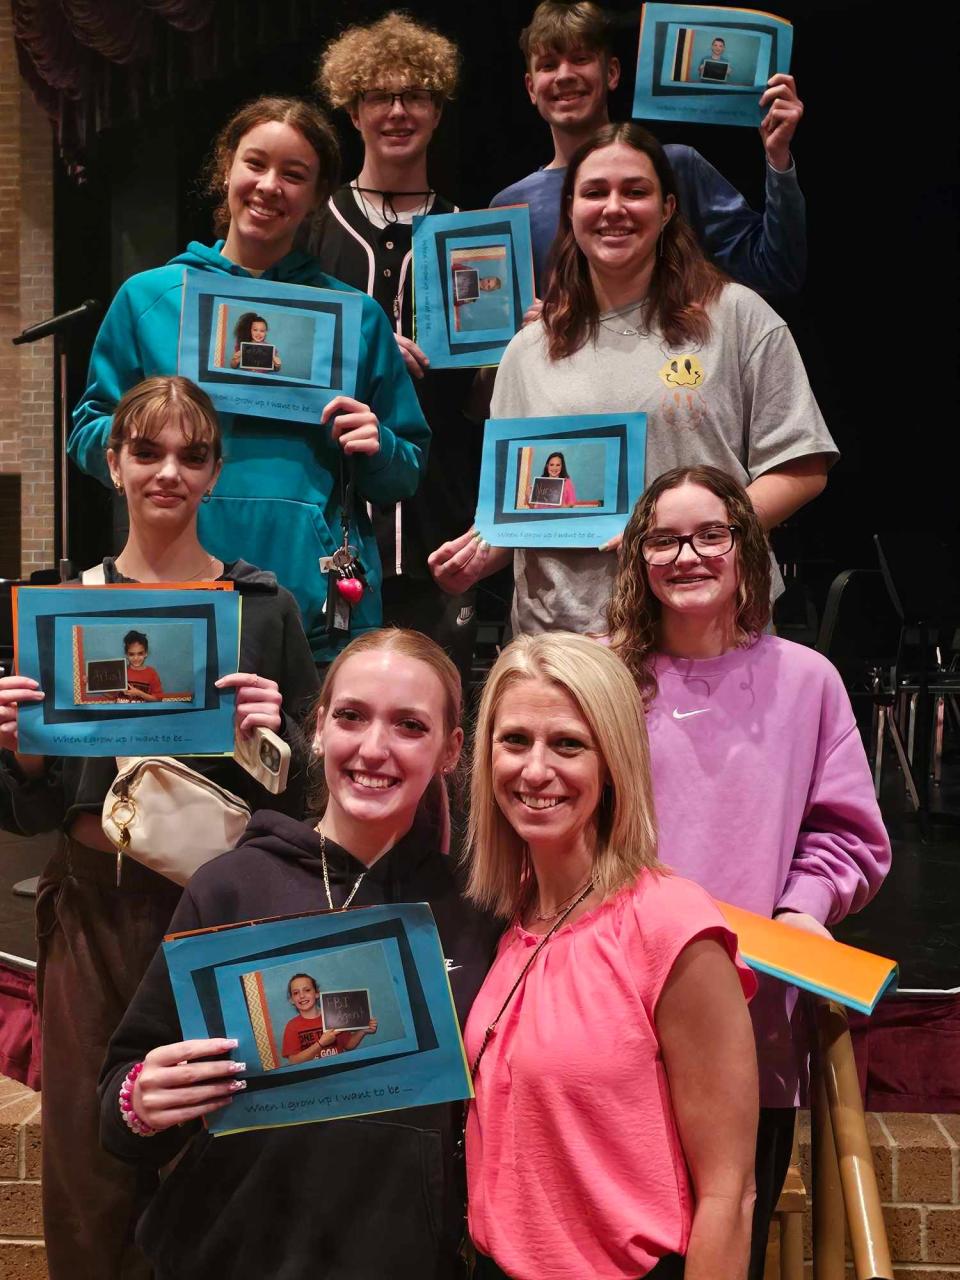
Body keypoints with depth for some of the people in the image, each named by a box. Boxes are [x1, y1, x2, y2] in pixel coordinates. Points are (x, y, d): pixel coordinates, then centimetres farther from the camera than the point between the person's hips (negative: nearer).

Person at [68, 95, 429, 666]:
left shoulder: (357, 317, 9)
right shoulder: (148, 297, 9)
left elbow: (407, 475, 13)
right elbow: (88, 437, 11)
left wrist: (377, 449, -9)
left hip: (323, 611, 0)